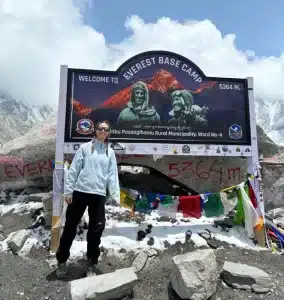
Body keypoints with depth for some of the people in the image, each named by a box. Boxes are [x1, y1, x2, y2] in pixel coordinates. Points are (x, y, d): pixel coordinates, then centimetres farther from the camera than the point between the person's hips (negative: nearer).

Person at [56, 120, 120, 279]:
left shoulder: (110, 152, 10)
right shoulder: (85, 147, 4)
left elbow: (112, 175, 5)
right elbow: (74, 170, 1)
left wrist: (115, 196, -2)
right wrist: (68, 190, -4)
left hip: (99, 195, 2)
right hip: (80, 192, -1)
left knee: (96, 230, 7)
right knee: (70, 227, 9)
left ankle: (92, 263, 25)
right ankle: (62, 261, 29)